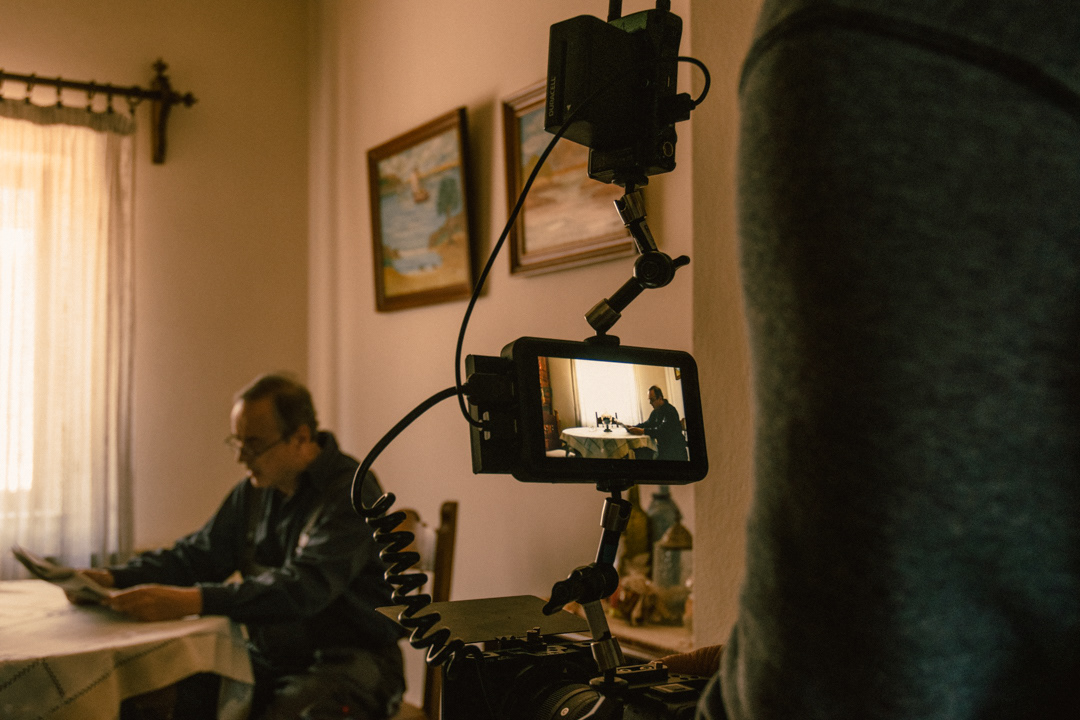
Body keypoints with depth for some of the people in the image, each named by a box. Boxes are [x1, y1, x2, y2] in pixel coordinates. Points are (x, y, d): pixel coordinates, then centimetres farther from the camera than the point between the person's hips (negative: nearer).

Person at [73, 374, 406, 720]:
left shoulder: (352, 493, -17)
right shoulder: (255, 490, 10)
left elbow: (303, 589, -29)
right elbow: (196, 555, 14)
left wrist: (191, 601, -37)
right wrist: (115, 578, -3)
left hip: (345, 662, -6)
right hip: (271, 659, 7)